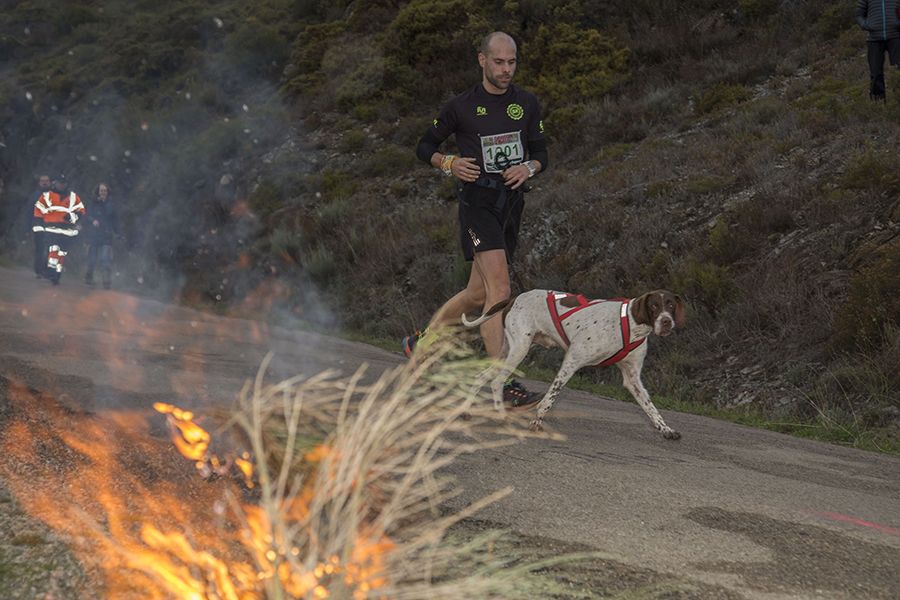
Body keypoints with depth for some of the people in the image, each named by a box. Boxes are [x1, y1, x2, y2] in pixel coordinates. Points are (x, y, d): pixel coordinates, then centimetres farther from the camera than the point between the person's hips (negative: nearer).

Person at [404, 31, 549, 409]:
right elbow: (425, 147, 10)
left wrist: (528, 168, -7)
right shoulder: (462, 107, 0)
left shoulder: (527, 105, 11)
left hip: (511, 202, 5)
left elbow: (541, 154, 16)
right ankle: (502, 383, -20)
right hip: (477, 200, -5)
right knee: (499, 288, -18)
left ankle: (422, 342, 32)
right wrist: (449, 164, -10)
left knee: (478, 293, 11)